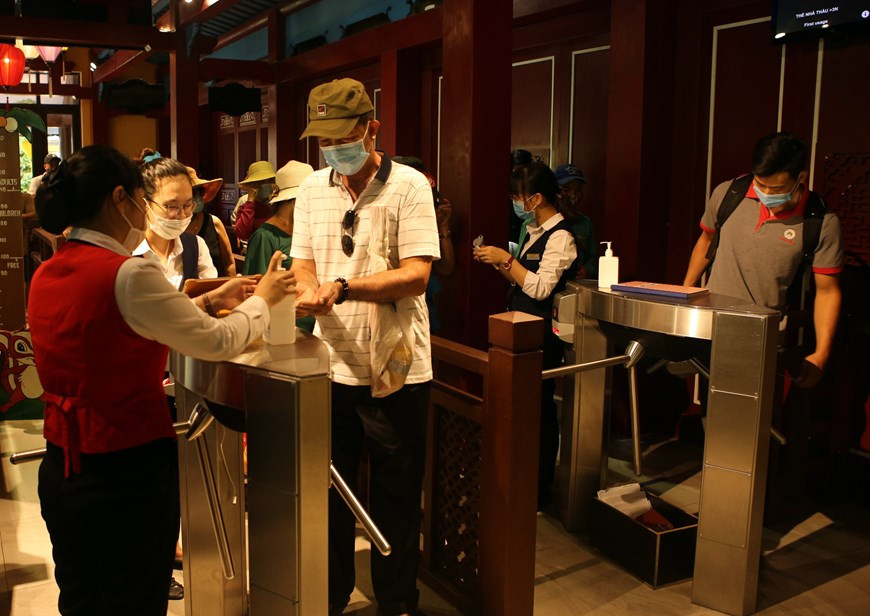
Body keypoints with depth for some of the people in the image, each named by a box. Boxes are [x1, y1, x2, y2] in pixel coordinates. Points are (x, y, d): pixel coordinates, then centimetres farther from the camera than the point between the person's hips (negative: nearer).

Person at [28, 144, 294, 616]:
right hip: (128, 475, -7)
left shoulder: (45, 276, 4)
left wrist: (209, 301, 16)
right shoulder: (129, 274, -20)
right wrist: (262, 299, 6)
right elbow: (219, 343, -12)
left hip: (59, 472, 8)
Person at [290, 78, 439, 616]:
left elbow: (416, 275, -16)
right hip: (331, 367, 5)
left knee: (396, 501, 8)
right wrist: (310, 289, -14)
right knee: (329, 491, 16)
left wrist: (343, 288, -27)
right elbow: (304, 263, 9)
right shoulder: (313, 188, 8)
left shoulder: (409, 186, -8)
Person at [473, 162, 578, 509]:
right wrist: (498, 263, 6)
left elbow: (540, 287, -20)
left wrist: (506, 259, -17)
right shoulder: (534, 231, 15)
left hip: (542, 335, -9)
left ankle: (540, 489, 13)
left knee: (540, 406, 0)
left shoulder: (560, 236, -13)